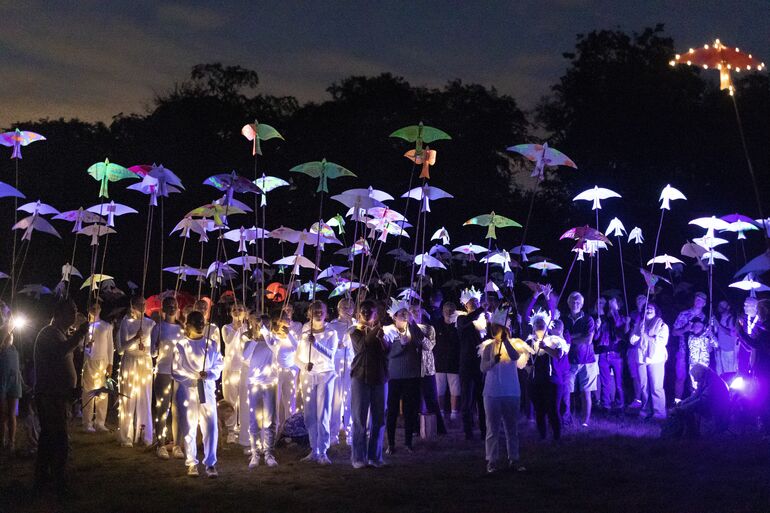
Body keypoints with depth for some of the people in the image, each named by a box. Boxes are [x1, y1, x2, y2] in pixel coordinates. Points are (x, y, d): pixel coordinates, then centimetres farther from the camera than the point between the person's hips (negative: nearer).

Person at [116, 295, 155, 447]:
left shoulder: (150, 323, 5)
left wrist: (146, 348, -10)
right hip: (130, 364, -2)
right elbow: (121, 348, -6)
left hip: (146, 364, 2)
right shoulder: (126, 322, -2)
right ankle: (126, 437, 4)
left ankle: (144, 435, 11)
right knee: (128, 400, -1)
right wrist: (135, 339, -19)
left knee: (145, 400, 3)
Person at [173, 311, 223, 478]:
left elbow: (219, 365, 9)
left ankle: (210, 463, -1)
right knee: (190, 428, 3)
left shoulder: (212, 344, 8)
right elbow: (176, 371, 0)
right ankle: (192, 463, 13)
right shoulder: (181, 346, 2)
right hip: (188, 391, -1)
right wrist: (194, 376, -12)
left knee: (211, 427, -7)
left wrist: (209, 373, -10)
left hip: (207, 390, 1)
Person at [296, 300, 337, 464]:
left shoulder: (331, 332, -4)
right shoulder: (304, 332, 5)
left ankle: (323, 452, -7)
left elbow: (330, 354, -17)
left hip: (325, 375, -3)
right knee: (310, 415, 3)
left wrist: (316, 343, -32)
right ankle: (314, 451, 11)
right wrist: (304, 365, -11)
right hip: (308, 375, 3)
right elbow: (298, 356, 9)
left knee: (323, 415, -8)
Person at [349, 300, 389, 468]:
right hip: (360, 377, -3)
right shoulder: (356, 332, 6)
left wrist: (382, 337, -20)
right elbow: (362, 345, -15)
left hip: (379, 378, 3)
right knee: (359, 419, -4)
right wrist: (374, 330, -21)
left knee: (378, 419, 3)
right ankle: (358, 457, -2)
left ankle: (375, 456, 9)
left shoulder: (381, 331, 13)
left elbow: (388, 350, -3)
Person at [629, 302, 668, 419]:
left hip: (656, 359, -4)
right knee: (644, 387, 4)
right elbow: (632, 340, 11)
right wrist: (641, 334, -5)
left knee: (656, 387, -10)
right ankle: (646, 410, 12)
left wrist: (645, 336, -6)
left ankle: (659, 413, -7)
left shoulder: (662, 325, 8)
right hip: (641, 358, 4)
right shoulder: (639, 325, 19)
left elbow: (662, 341, -5)